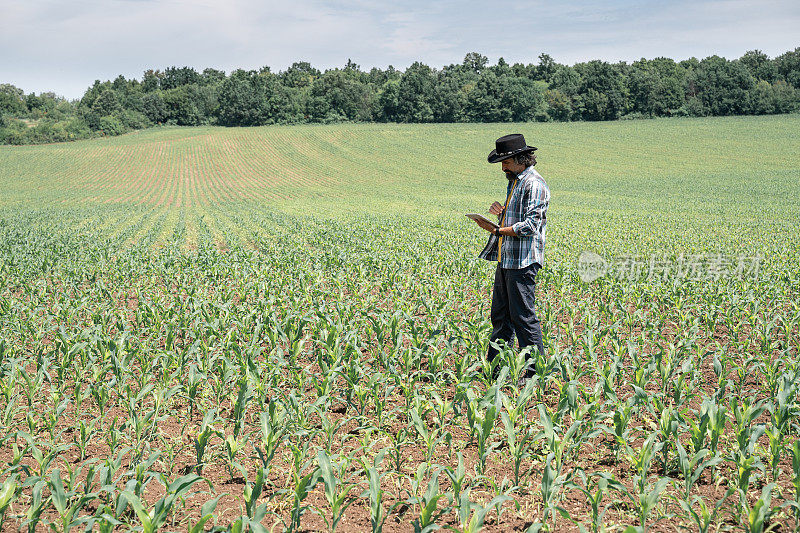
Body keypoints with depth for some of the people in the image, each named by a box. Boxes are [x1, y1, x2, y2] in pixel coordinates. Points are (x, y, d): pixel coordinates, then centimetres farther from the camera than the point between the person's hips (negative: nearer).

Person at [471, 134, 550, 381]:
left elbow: (529, 226, -20)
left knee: (523, 317, -6)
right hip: (506, 258, 10)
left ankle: (536, 371, 2)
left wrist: (496, 230, -19)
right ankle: (494, 368, 22)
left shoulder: (533, 185, -13)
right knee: (500, 315, 14)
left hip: (523, 261, -10)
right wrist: (502, 212, 6)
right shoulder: (515, 182, 18)